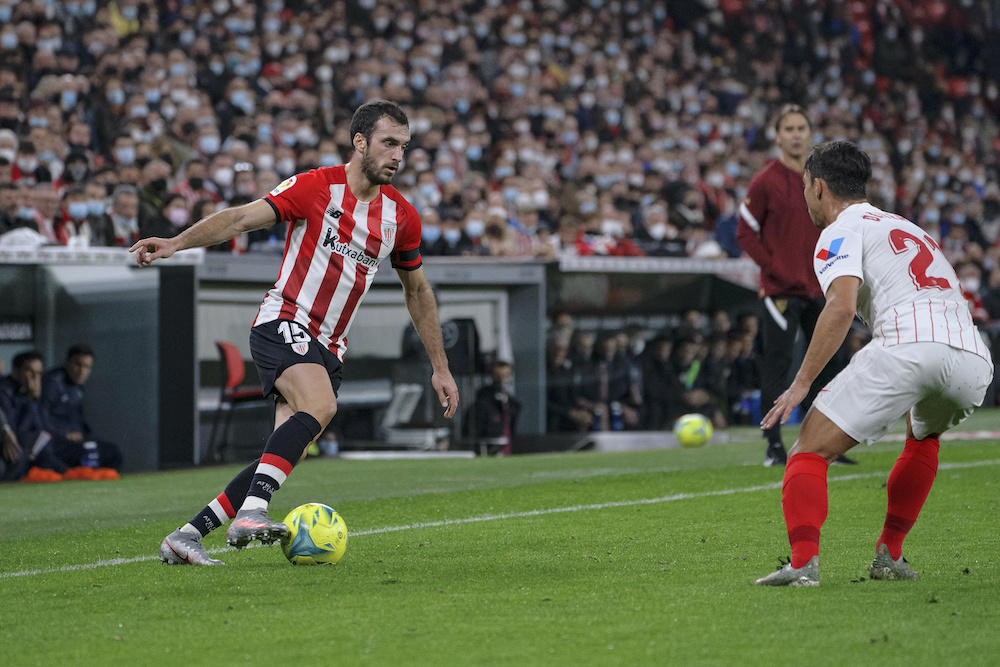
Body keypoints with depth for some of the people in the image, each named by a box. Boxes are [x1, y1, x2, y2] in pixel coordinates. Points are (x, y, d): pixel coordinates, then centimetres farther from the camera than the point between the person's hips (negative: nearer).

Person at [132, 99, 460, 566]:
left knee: (289, 453, -8)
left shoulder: (402, 216, 8)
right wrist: (175, 243, -27)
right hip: (283, 323, -6)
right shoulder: (315, 187, -7)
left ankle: (186, 535, -2)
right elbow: (242, 218, -12)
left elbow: (417, 291, 20)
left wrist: (439, 367, 20)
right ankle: (250, 513, -40)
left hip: (328, 348, 6)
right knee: (320, 406, -33)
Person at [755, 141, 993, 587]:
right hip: (973, 356, 7)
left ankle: (803, 562, -20)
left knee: (810, 452, 1)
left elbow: (842, 306, -8)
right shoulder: (905, 228, 36)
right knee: (923, 437, 37)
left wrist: (801, 384, -7)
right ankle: (889, 556, 28)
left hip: (907, 344, -7)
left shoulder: (842, 230, 11)